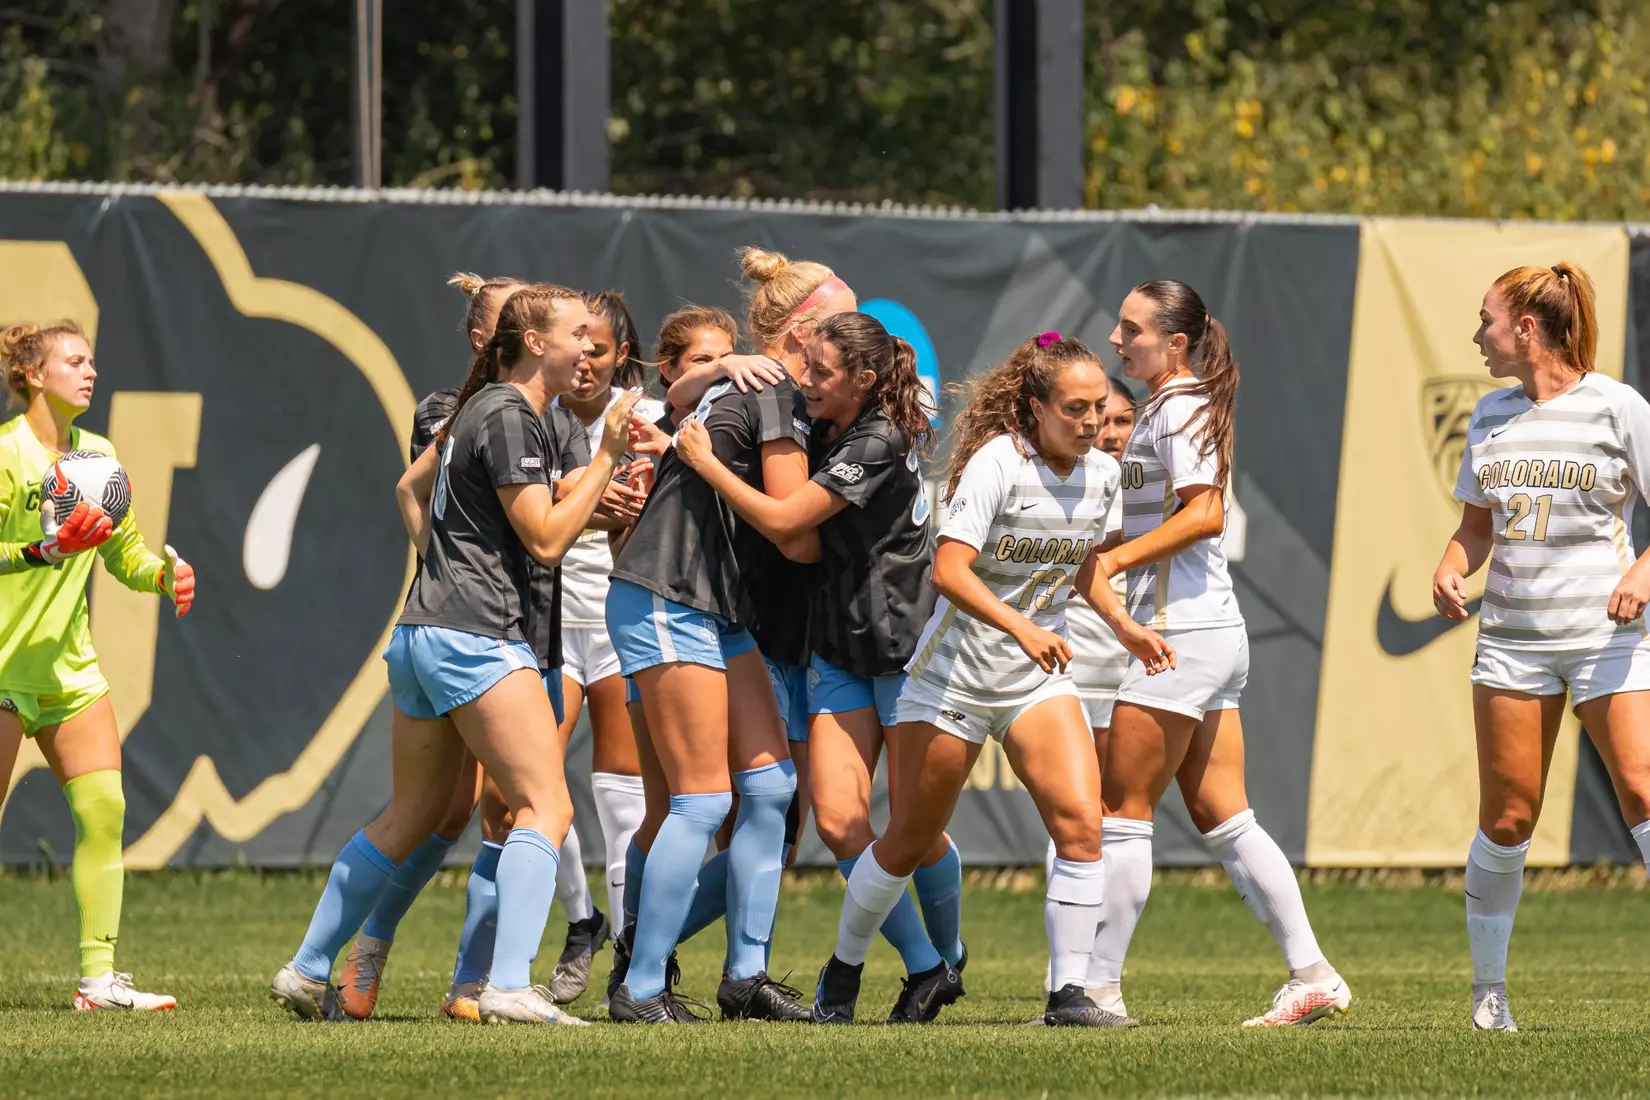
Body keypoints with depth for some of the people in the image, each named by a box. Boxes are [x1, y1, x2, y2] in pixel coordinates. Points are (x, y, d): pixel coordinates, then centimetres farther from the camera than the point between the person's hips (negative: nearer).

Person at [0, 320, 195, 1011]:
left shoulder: (97, 455, 12)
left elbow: (124, 553, 17)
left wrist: (165, 572, -3)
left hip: (69, 663, 7)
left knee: (103, 809, -2)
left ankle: (99, 978, 0)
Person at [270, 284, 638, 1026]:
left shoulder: (481, 409, 19)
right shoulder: (510, 416, -11)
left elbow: (411, 486, 34)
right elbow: (546, 541, -13)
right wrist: (607, 457, -11)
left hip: (424, 631, 10)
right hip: (476, 635, -10)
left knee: (413, 816, 17)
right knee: (545, 806, -13)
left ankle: (306, 972, 21)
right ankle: (510, 987, -26)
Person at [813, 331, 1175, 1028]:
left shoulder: (1102, 474, 2)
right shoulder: (997, 462, -19)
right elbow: (949, 570, -28)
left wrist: (1121, 624, 11)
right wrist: (1021, 628, -39)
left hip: (1039, 680, 5)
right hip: (954, 674, -4)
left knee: (1080, 820, -17)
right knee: (910, 841, 7)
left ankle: (1069, 993, -14)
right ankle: (842, 971, 30)